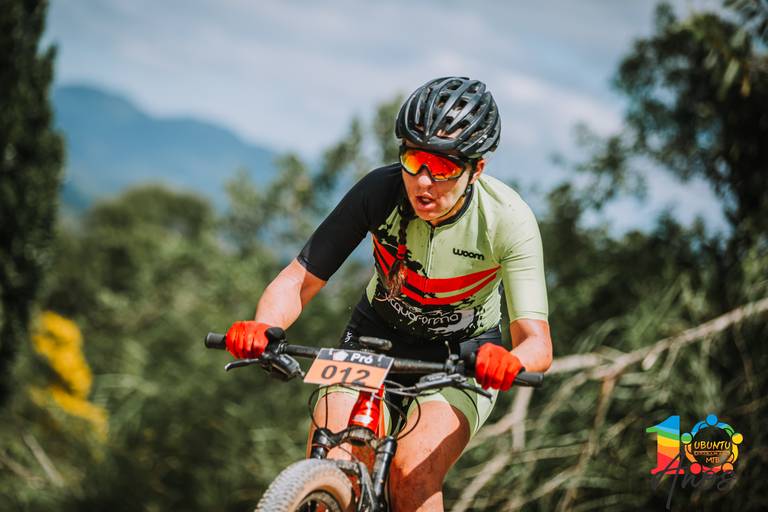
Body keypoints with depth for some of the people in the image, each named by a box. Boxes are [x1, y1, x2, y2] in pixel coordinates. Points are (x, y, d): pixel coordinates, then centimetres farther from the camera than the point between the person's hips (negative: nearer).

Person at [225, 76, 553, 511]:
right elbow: (301, 279, -18)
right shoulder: (380, 191, -23)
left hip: (464, 357, -2)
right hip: (378, 336, 2)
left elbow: (537, 344, -30)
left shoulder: (509, 219, -26)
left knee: (414, 474, -28)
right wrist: (262, 327, -39)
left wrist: (510, 361, -54)